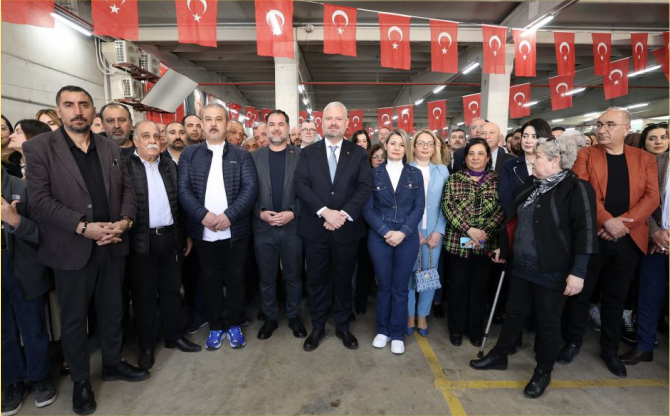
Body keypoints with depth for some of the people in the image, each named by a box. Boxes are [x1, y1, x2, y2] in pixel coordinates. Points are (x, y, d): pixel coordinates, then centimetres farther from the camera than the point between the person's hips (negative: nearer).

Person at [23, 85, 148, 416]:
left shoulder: (111, 148, 9)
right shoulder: (39, 147, -4)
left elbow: (128, 189, 7)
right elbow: (40, 199, -12)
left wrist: (125, 221, -10)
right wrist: (84, 227, -21)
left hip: (112, 246, 4)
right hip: (72, 249, -3)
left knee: (112, 310, 17)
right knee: (74, 319, 11)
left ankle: (112, 364, 37)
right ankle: (80, 382, 30)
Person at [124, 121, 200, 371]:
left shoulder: (170, 166, 11)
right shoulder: (125, 165, -3)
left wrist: (186, 235, 10)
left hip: (171, 237, 4)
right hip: (141, 241, -4)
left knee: (172, 289, 14)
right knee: (144, 294, 8)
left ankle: (174, 336, 30)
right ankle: (146, 346, 23)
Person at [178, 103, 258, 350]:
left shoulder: (241, 155, 4)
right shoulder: (189, 155, 7)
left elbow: (251, 188, -7)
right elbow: (184, 190, -3)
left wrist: (229, 215, -19)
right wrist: (203, 215, -18)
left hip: (235, 231, 0)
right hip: (203, 233, 1)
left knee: (235, 280, 10)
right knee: (210, 281, 12)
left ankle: (235, 325, 27)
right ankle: (215, 327, 28)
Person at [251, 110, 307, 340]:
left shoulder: (301, 155, 1)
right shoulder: (254, 157, 5)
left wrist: (292, 213, -15)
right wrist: (259, 212, -11)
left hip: (292, 226, -1)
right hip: (263, 227, 1)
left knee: (293, 276, 11)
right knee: (267, 278, 12)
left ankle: (294, 317, 30)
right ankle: (270, 318, 30)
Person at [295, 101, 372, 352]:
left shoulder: (358, 154, 4)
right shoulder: (308, 153, 5)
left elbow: (365, 187, -5)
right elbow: (301, 185, -7)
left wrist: (344, 214, -17)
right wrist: (325, 211, -19)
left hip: (347, 229, 0)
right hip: (315, 229, 0)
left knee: (344, 280, 13)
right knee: (316, 281, 11)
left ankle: (343, 327, 30)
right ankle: (317, 327, 28)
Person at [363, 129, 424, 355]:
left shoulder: (415, 174, 6)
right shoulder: (375, 174, 4)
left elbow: (419, 207, 0)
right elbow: (367, 208, -1)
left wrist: (403, 232, -12)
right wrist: (385, 231, -13)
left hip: (407, 237, 0)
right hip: (379, 237, 0)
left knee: (400, 287, 7)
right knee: (383, 285, 10)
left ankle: (397, 333, 21)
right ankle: (382, 330, 25)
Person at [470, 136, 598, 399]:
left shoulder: (576, 188, -13)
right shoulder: (533, 185, 9)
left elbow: (585, 232, -18)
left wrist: (578, 272, -22)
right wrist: (503, 248, 21)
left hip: (552, 271, -6)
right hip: (522, 267, 7)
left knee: (547, 322, 10)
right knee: (515, 313, 18)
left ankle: (543, 372, 29)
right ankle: (499, 355, 34)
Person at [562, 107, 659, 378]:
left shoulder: (645, 159, 9)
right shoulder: (585, 155, 2)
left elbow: (651, 197, -1)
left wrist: (623, 222, -16)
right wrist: (606, 220, -20)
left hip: (629, 240, 2)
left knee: (615, 297, 14)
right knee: (580, 292, 7)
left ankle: (610, 349, 30)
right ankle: (573, 341, 25)